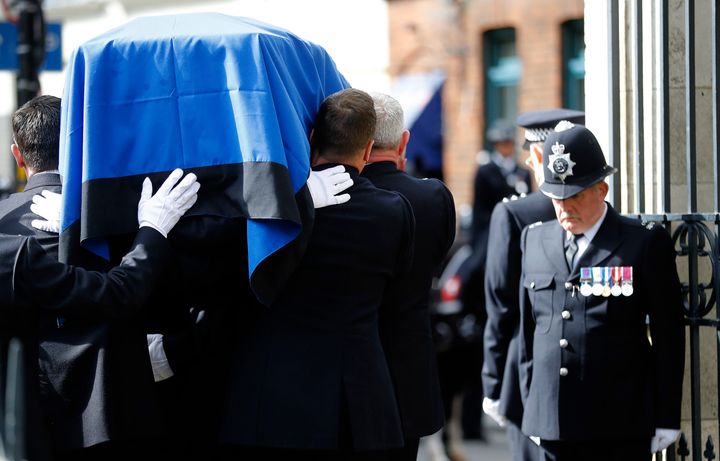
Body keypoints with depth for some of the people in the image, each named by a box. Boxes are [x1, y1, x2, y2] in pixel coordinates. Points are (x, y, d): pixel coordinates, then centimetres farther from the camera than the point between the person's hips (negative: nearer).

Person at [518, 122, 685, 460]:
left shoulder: (646, 243, -2)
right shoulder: (535, 240, 11)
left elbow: (668, 339, -1)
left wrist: (666, 419, -3)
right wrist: (530, 406, 13)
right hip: (552, 426, 4)